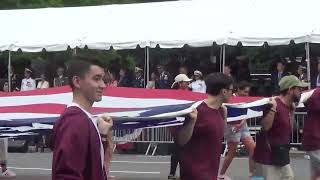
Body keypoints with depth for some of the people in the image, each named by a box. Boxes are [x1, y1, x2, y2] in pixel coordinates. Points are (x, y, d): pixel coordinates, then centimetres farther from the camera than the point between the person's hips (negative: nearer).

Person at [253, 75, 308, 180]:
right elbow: (265, 127, -30)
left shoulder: (288, 106, 7)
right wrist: (273, 108, -37)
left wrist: (292, 109, 14)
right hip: (269, 154, -10)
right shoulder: (275, 105, -21)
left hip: (280, 154, 10)